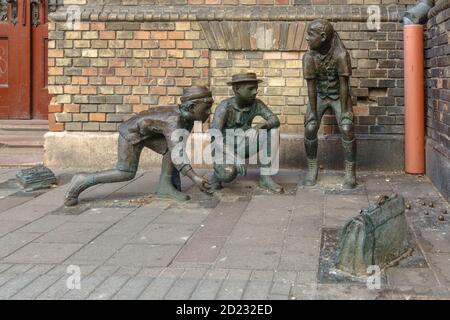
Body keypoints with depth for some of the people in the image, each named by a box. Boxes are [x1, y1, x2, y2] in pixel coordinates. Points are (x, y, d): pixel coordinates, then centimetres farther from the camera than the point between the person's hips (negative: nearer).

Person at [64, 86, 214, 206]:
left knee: (171, 145, -9)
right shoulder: (173, 121, -34)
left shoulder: (188, 119, -7)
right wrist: (194, 178, -48)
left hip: (148, 134, 8)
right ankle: (82, 182, 0)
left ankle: (165, 186, -4)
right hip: (131, 132, -8)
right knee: (125, 173, -10)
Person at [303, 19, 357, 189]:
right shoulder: (309, 57, -21)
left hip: (339, 95, -2)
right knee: (310, 129, -11)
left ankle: (350, 172, -4)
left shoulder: (341, 54, -28)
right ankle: (312, 168, 6)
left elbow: (344, 84, -23)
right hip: (319, 95, 2)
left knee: (347, 129, -17)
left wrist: (344, 111, -21)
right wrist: (313, 112, -15)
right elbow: (311, 86, -16)